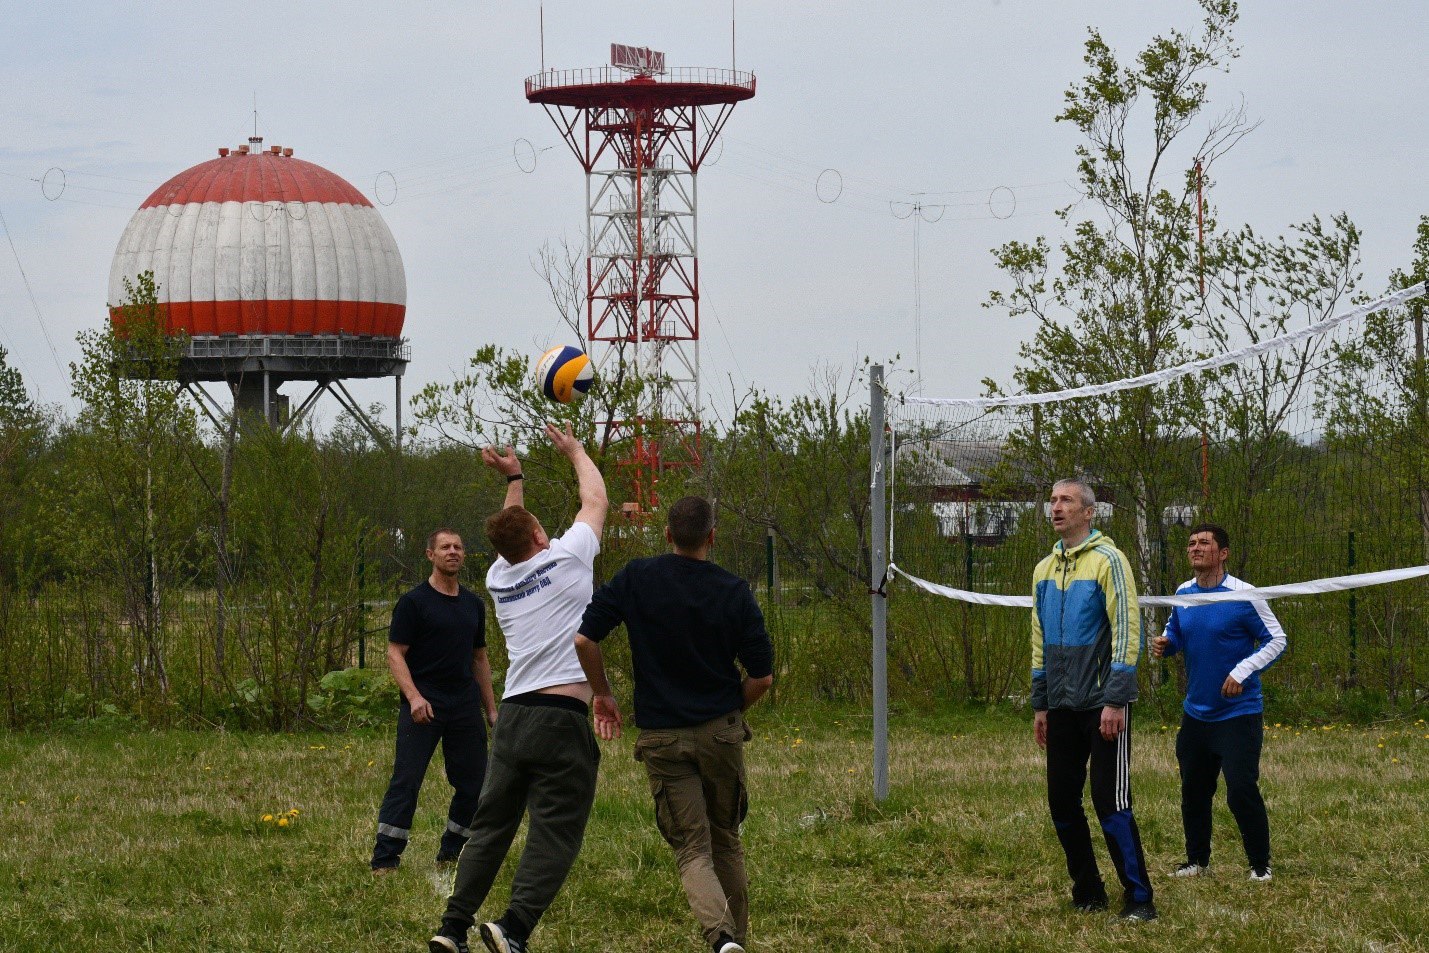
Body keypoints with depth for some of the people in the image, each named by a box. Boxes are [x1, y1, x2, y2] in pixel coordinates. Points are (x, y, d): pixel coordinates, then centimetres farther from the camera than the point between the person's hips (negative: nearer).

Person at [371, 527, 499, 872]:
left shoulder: (473, 604, 14)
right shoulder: (414, 602, -3)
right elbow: (395, 653, -7)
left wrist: (491, 708, 18)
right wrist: (414, 696, -21)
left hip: (465, 706, 6)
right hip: (423, 707, -6)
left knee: (473, 783, 5)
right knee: (406, 780, -9)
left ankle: (450, 853, 20)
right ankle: (385, 860, -8)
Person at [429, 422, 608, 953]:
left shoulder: (499, 578, 12)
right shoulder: (565, 558, -1)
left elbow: (513, 536, 37)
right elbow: (596, 501, 16)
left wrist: (513, 480, 43)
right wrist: (575, 451, 31)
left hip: (512, 716, 5)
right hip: (564, 719, -5)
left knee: (490, 826, 13)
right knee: (554, 836, -6)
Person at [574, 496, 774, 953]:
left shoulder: (636, 579, -5)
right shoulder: (733, 591, -4)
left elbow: (583, 638, -9)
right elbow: (762, 675, -2)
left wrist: (602, 694, 8)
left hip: (661, 738, -1)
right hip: (722, 734, 1)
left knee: (693, 850, -1)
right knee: (727, 842, 19)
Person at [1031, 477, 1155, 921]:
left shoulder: (1107, 560, -7)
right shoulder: (1045, 570, 14)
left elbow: (1126, 631, -12)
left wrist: (1115, 701, -18)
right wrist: (1040, 705, 16)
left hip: (1103, 705, -7)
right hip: (1062, 708, 7)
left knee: (1111, 802, -10)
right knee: (1062, 802, 6)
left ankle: (1139, 900, -6)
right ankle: (1088, 893, 18)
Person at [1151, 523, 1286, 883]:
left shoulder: (1243, 595, -13)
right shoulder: (1183, 594, 4)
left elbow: (1276, 640, -7)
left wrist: (1242, 671, -19)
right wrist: (1165, 644, -4)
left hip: (1238, 714, -6)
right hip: (1196, 714, 6)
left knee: (1242, 791, -10)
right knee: (1193, 791, 13)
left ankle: (1260, 865, 3)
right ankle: (1197, 860, 27)